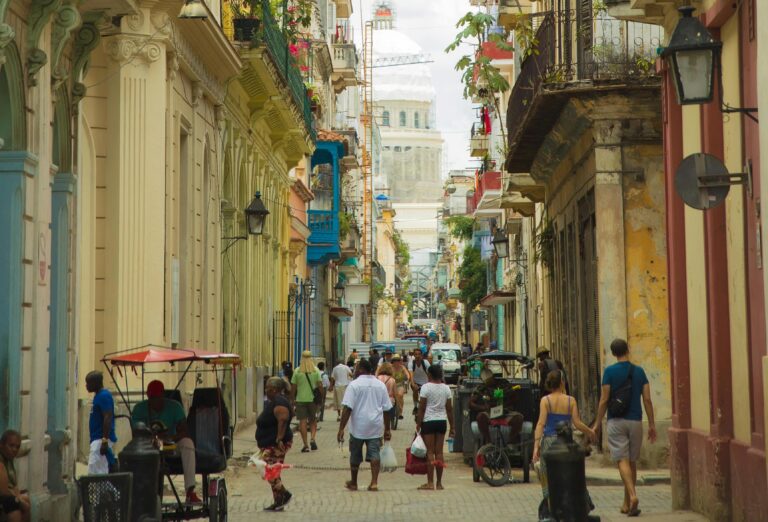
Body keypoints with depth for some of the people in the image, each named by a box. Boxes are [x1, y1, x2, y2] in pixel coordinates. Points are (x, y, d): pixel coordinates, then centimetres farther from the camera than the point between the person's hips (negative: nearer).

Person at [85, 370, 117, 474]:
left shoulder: (104, 396, -15)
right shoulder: (99, 395, 16)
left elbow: (108, 418, -21)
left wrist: (105, 441, -25)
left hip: (101, 439, -10)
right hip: (98, 439, 10)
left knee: (94, 472, -12)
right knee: (100, 472, 10)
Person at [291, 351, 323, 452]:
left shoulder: (297, 371, -4)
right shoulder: (316, 370, -3)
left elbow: (293, 386, -1)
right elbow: (320, 385, -5)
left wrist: (293, 398, 11)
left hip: (300, 399, -1)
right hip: (313, 399, 1)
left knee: (303, 422, 3)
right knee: (313, 420, 15)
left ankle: (305, 445, 2)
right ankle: (313, 439, -5)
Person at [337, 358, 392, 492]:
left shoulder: (354, 385, -8)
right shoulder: (380, 385, 6)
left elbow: (347, 408, -14)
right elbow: (386, 409, 9)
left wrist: (341, 429, -13)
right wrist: (387, 429, 17)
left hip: (358, 427, -3)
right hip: (375, 427, 3)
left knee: (355, 456, 11)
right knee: (374, 454, 3)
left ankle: (353, 483, 24)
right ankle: (374, 482, -9)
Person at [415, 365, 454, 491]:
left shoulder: (426, 387, -8)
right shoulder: (446, 388, 5)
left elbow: (421, 408, -9)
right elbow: (449, 409, 6)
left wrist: (418, 424, -4)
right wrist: (452, 426, 12)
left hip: (428, 421, -4)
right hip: (442, 421, 4)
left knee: (430, 452, -2)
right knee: (439, 452, 7)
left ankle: (430, 482, -4)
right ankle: (439, 483, 9)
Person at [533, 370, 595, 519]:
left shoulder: (545, 400, -3)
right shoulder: (570, 400, 0)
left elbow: (541, 423, -11)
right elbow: (577, 423, -3)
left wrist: (536, 445, -15)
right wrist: (590, 432, 16)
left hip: (549, 440, -1)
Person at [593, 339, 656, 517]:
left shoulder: (610, 372, -6)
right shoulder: (639, 371, 3)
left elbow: (604, 400, -7)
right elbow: (647, 399, 1)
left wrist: (598, 423, 1)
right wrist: (652, 424, 6)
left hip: (616, 422, -3)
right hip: (635, 422, 3)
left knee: (622, 460, -7)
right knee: (632, 461, 12)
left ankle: (632, 495, -28)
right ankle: (627, 503, 19)